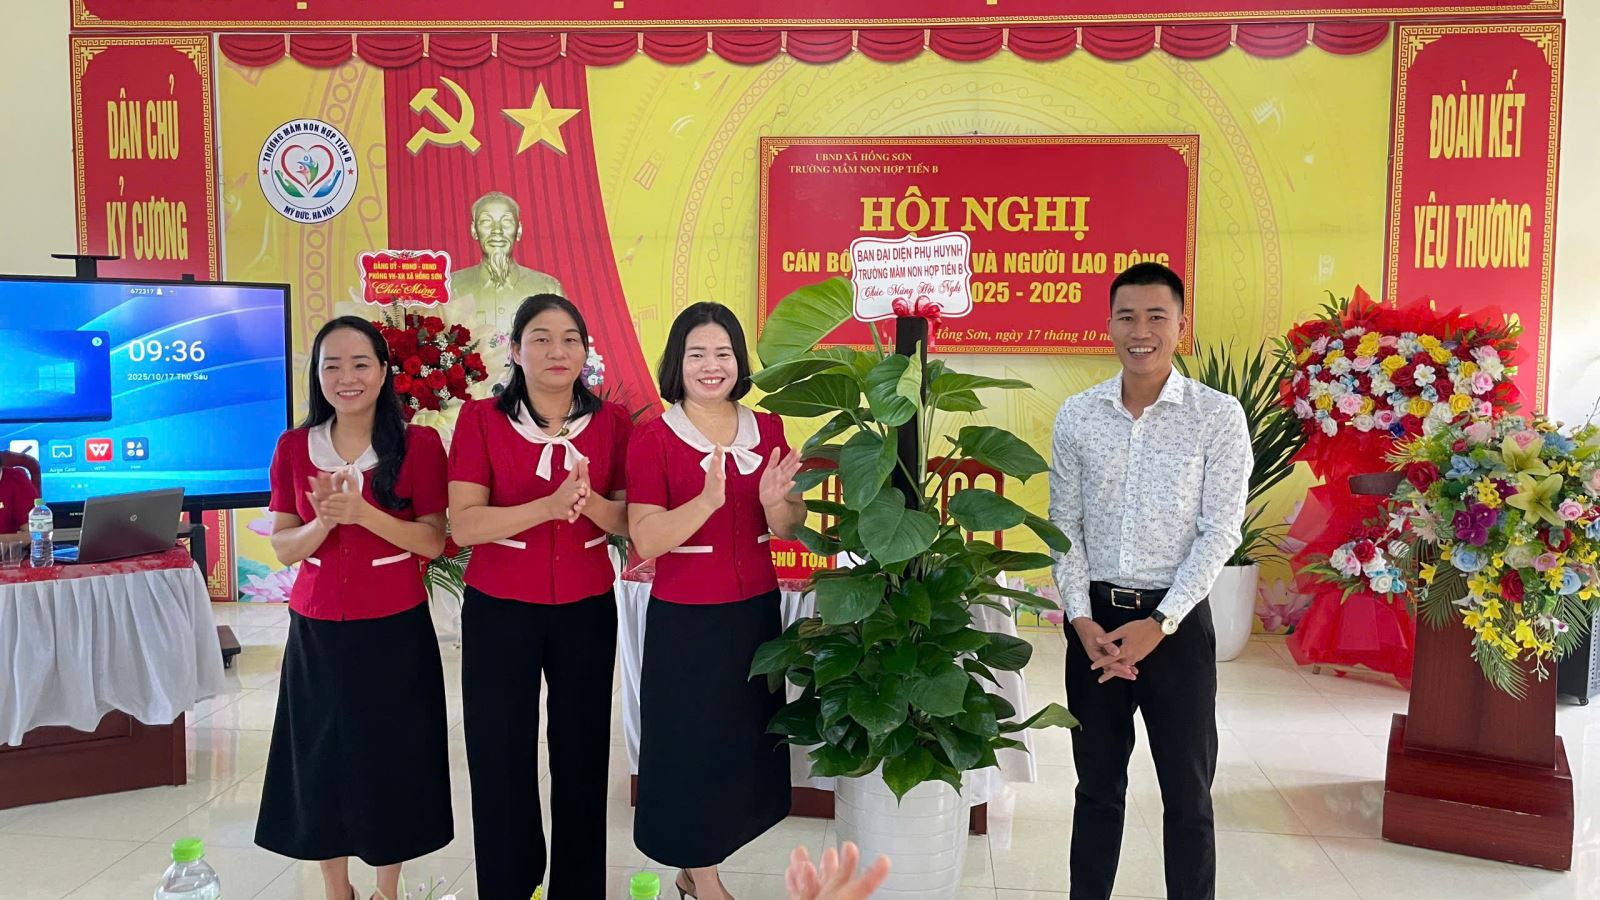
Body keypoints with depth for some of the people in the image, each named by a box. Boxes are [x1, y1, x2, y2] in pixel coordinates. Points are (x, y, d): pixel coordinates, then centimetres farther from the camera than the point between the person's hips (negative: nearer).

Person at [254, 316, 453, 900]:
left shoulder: (419, 444, -6)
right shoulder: (293, 448, 2)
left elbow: (433, 542, -10)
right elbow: (282, 548, 0)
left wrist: (360, 511, -23)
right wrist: (323, 520, -21)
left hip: (395, 631, -2)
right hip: (316, 632, 3)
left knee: (392, 761, 9)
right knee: (322, 763, 11)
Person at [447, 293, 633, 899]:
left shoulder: (612, 422, 0)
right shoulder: (481, 418, -5)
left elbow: (629, 521, -1)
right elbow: (463, 524, -14)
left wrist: (589, 500, -22)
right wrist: (550, 505, -27)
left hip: (587, 611, 1)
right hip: (499, 612, -1)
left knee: (581, 754, 9)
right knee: (501, 757, 8)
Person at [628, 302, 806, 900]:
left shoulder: (767, 430, 3)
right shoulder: (653, 439, -9)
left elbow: (789, 531, 5)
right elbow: (646, 540, -17)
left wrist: (775, 500, -17)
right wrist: (709, 499, -31)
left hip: (757, 611, 5)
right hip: (685, 620, -4)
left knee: (747, 742, 14)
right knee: (692, 744, 6)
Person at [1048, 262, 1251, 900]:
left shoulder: (1219, 416, -6)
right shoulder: (1076, 416, 2)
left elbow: (1221, 531, -9)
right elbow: (1064, 527, 4)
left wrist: (1159, 624, -15)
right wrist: (1082, 619, -7)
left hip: (1179, 620, -2)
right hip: (1094, 617, 3)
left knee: (1187, 792, 8)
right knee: (1097, 785, 15)